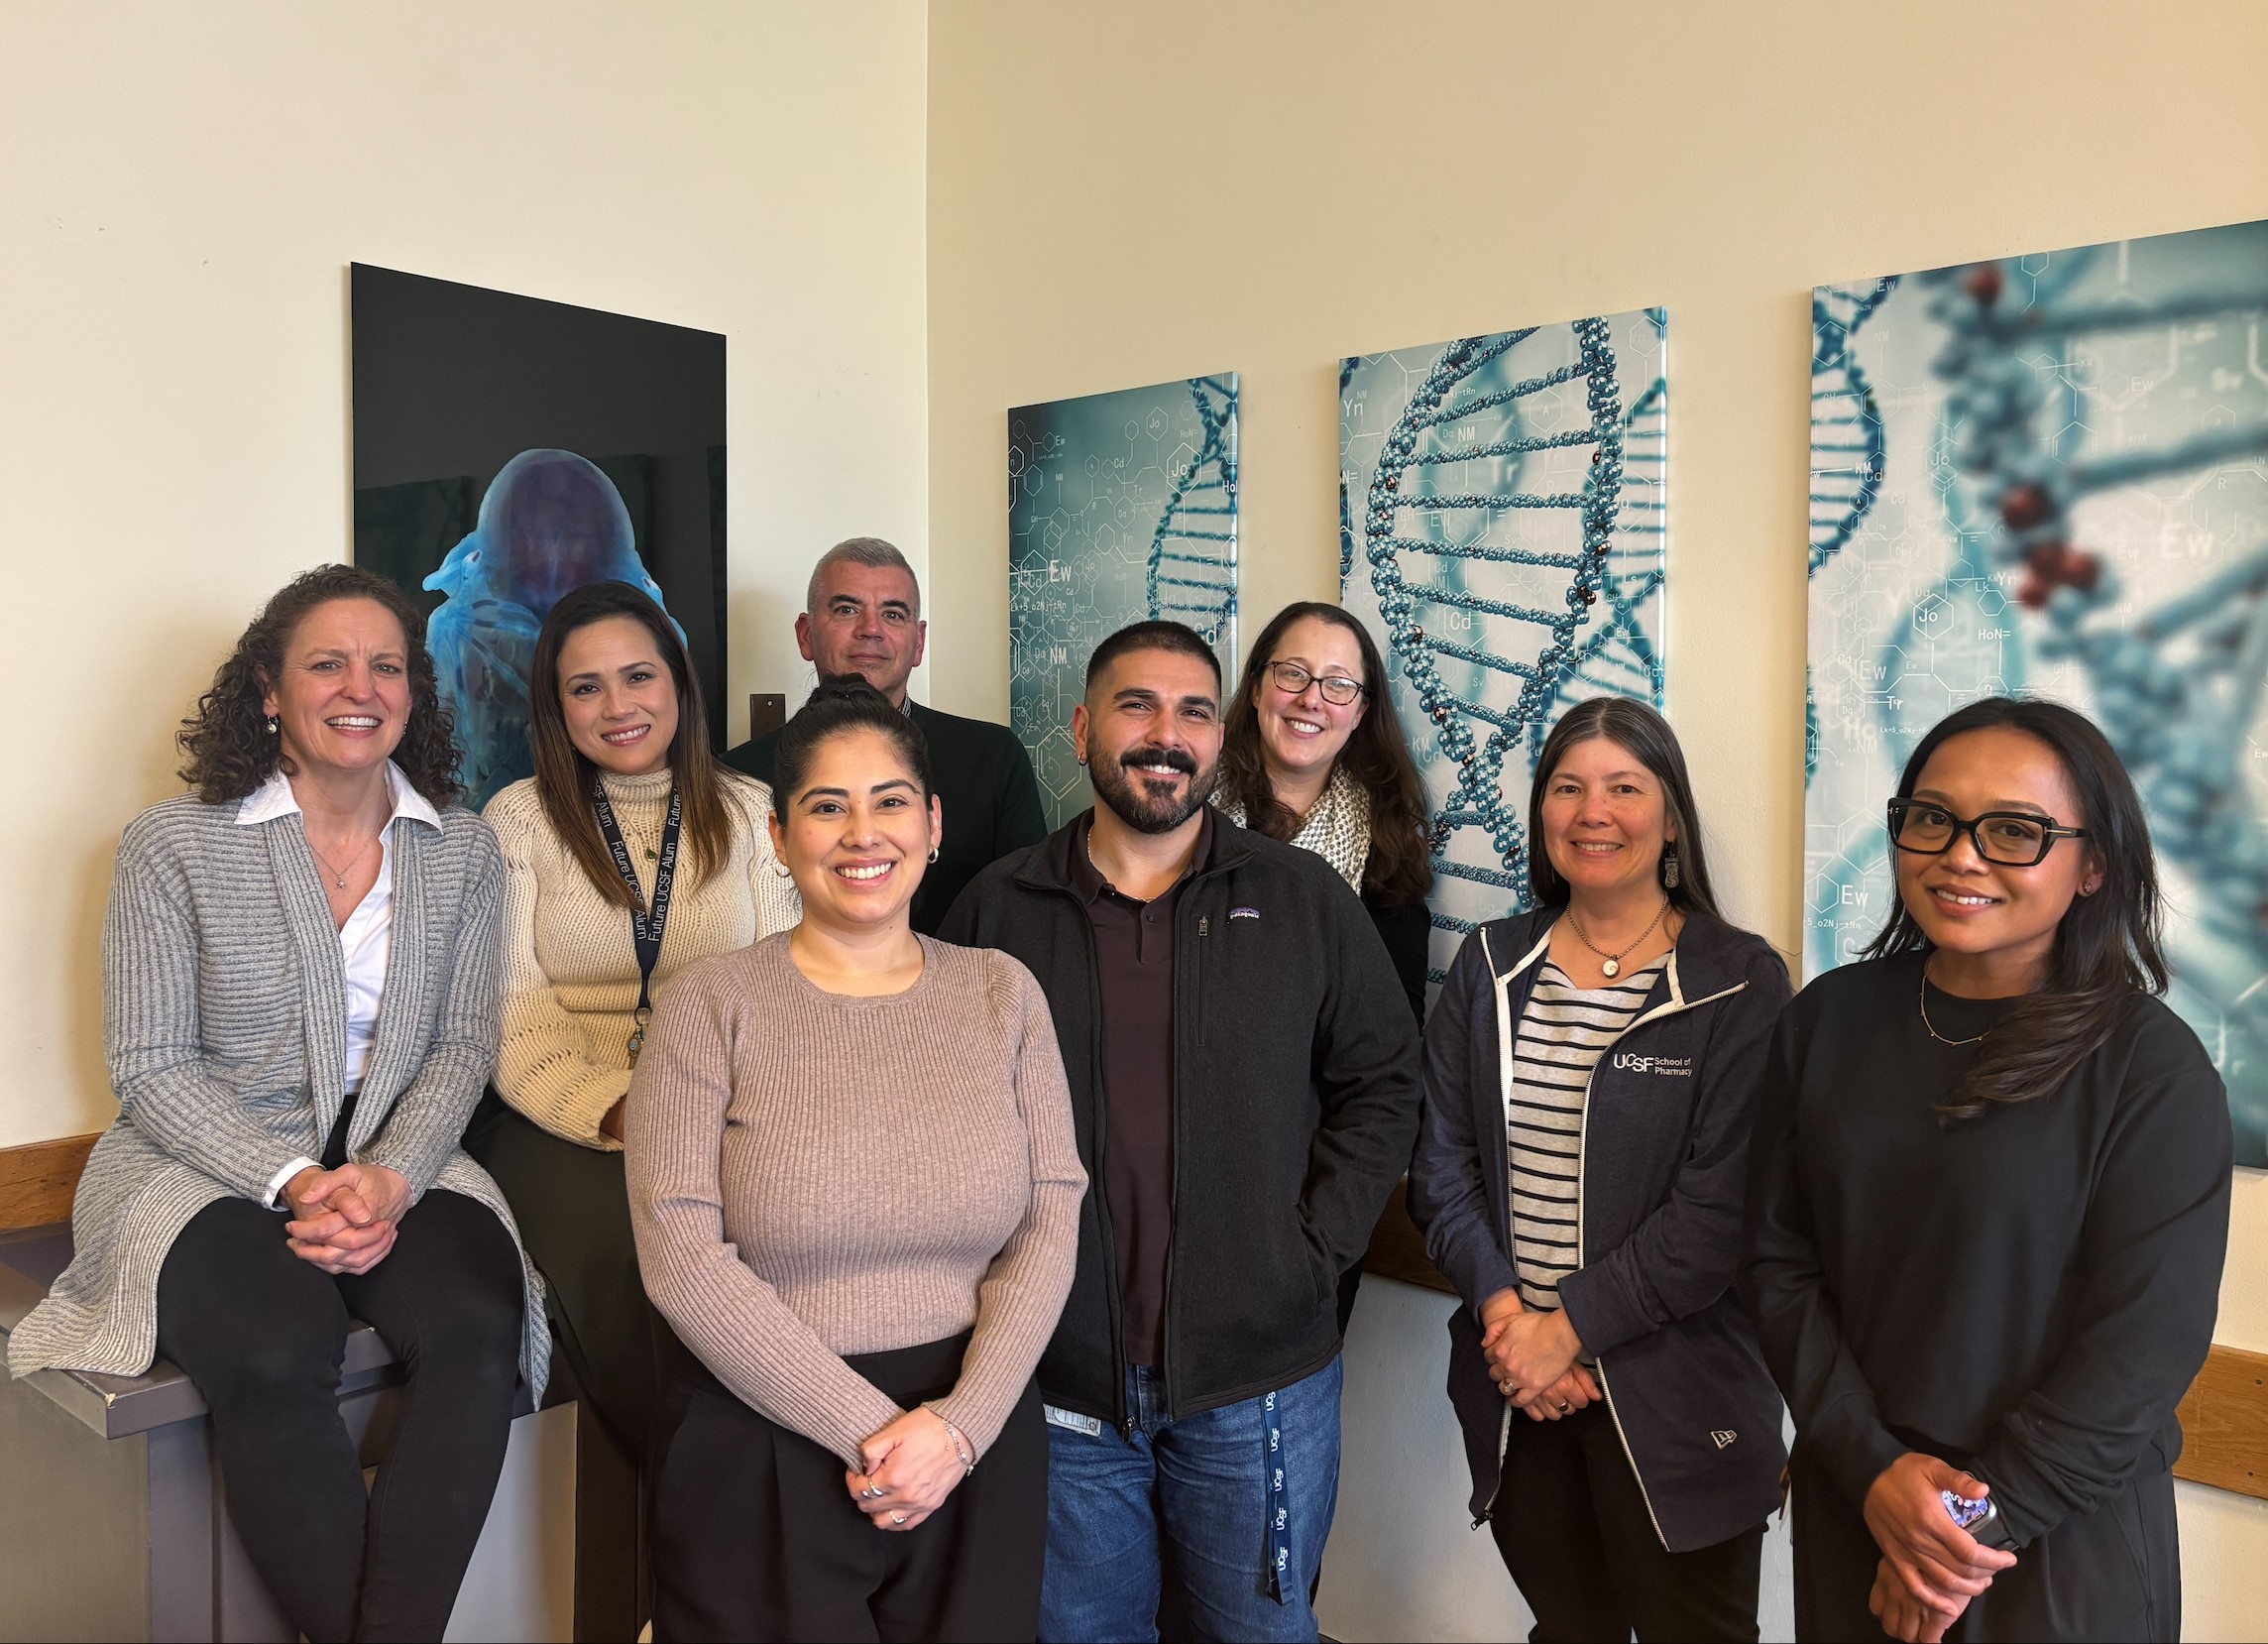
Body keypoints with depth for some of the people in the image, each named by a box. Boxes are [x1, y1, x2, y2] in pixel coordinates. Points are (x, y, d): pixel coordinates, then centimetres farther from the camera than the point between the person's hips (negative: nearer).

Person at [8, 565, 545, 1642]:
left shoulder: (462, 850, 6)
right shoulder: (174, 846, -3)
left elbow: (462, 1047, 5)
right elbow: (151, 1070, -4)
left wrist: (392, 1179, -13)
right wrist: (293, 1182, -17)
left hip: (397, 1165, 2)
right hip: (210, 1174, -2)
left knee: (476, 1330, -28)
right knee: (274, 1361, -31)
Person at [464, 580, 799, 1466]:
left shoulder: (750, 812, 10)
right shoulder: (519, 819, 6)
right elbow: (515, 1017, -3)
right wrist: (617, 1112, -21)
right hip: (560, 1117, -1)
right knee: (619, 1241, -32)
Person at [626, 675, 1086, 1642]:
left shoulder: (1002, 992, 3)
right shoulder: (712, 1003, -5)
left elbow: (1051, 1220, -1)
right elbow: (681, 1253, -12)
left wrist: (961, 1423, -12)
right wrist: (865, 1428, -14)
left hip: (979, 1451, 3)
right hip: (762, 1459, -2)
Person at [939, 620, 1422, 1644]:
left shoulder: (1305, 900, 0)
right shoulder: (997, 909, 1)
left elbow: (1382, 1086, 3)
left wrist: (1313, 1250, -5)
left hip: (1258, 1381, 0)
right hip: (1059, 1382, 1)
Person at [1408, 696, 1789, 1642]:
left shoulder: (1739, 985, -8)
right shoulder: (1489, 968, 5)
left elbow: (1720, 1209, -14)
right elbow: (1440, 1164, 2)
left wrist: (1570, 1327, -16)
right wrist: (1501, 1306, -11)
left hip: (1669, 1398, -3)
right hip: (1513, 1391, 3)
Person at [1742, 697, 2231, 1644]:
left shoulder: (2154, 1068, -12)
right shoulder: (1830, 1019, -3)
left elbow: (2146, 1343, -14)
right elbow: (1777, 1261, -3)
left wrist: (1982, 1523, -13)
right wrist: (1874, 1469, -12)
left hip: (2062, 1541, -3)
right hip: (1849, 1505, 3)